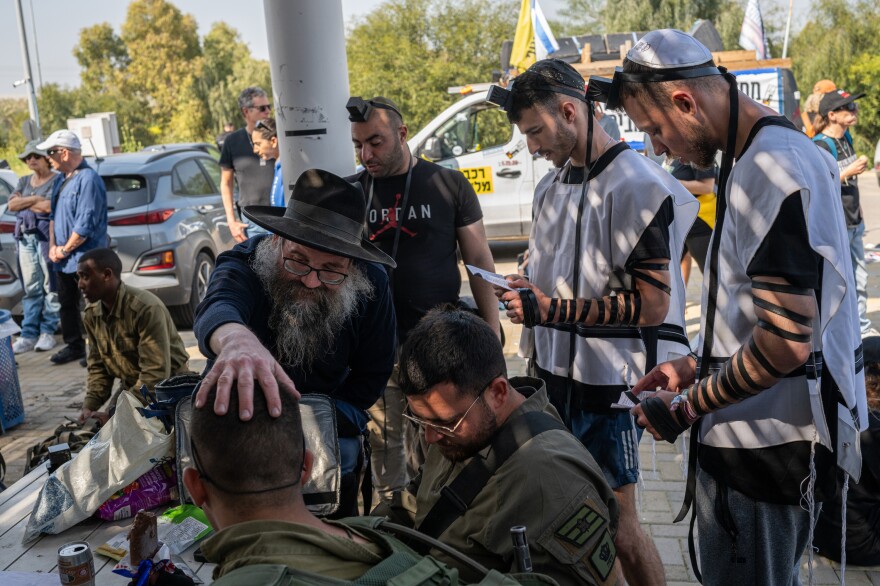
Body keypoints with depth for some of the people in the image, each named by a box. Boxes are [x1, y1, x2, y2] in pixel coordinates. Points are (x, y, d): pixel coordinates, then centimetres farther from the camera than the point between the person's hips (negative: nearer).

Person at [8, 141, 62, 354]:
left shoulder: (57, 180, -1)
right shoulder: (24, 181, 19)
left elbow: (49, 207, -14)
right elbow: (11, 205, 7)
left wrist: (23, 202, -1)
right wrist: (34, 199, -6)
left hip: (47, 237, -6)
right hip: (25, 238, 6)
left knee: (50, 287, -3)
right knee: (31, 288, 5)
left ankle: (48, 332, 3)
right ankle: (29, 334, 6)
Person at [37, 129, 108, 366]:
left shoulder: (88, 179, -16)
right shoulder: (65, 179, 14)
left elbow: (86, 224, -21)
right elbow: (54, 215, 18)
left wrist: (65, 250, -13)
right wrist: (52, 247, 4)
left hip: (85, 259, -9)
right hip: (64, 260, 9)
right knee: (67, 305, 15)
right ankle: (74, 346, 27)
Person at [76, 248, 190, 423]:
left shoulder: (147, 308, -27)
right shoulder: (91, 314, -2)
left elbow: (156, 374, -30)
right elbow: (97, 365, 8)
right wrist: (90, 405, -9)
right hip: (131, 387, 7)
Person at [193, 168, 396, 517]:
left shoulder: (372, 284, -18)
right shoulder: (242, 266, -27)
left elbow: (373, 373, -6)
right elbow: (218, 307, -52)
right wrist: (235, 338, -76)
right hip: (239, 418, -1)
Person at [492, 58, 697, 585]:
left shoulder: (636, 186, -13)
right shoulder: (551, 187, 12)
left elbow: (653, 304, -18)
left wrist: (552, 308, -20)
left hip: (609, 386, -6)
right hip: (558, 375, 7)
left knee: (616, 521, 3)